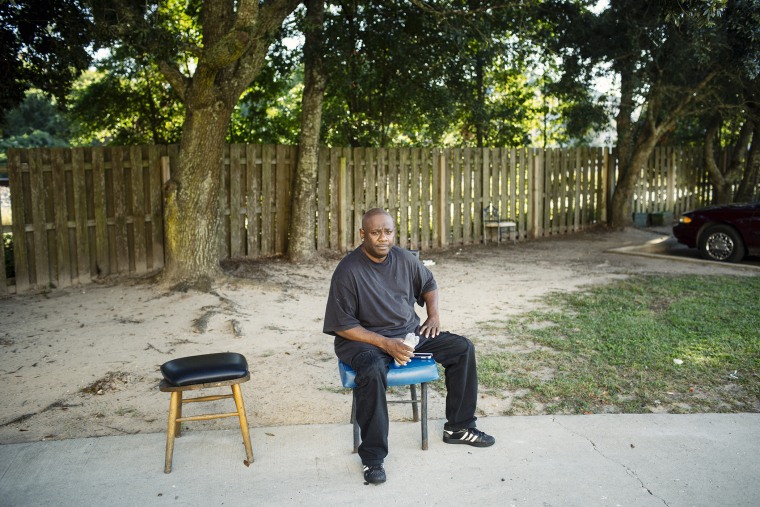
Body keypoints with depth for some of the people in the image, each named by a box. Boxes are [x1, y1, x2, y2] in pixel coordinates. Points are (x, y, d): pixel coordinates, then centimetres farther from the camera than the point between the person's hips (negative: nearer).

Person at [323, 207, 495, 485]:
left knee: (463, 348, -4)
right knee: (372, 372, -39)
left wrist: (434, 314, 2)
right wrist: (385, 343, -23)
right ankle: (373, 457, -22)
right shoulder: (348, 271, -17)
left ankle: (459, 428, 10)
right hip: (364, 339, -6)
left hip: (409, 331, 6)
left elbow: (429, 285, 20)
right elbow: (343, 326, -17)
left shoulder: (405, 259, -1)